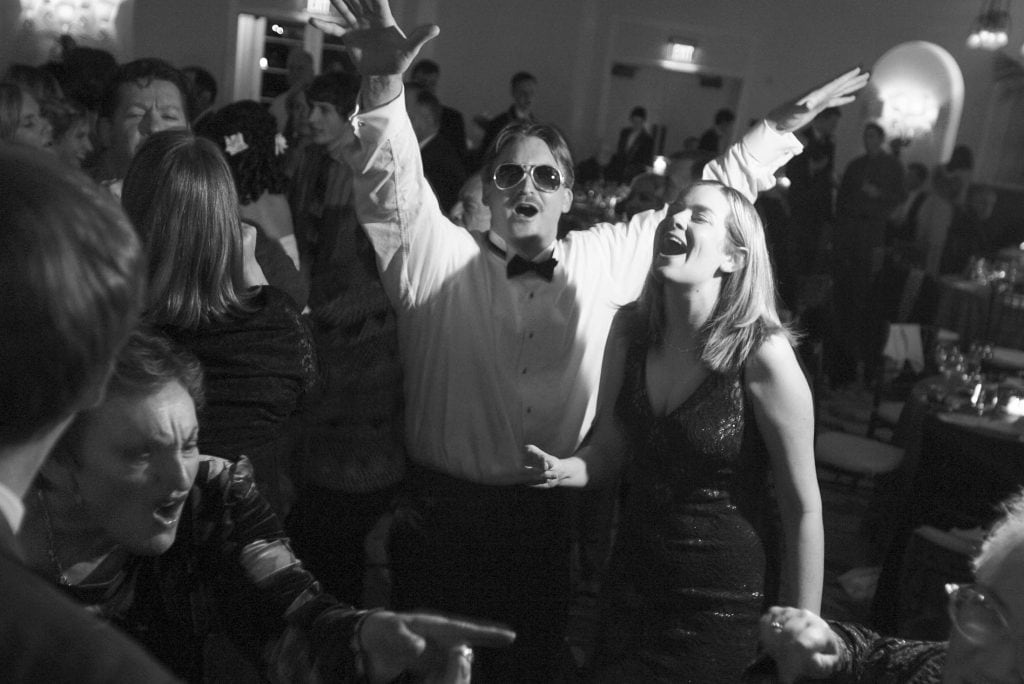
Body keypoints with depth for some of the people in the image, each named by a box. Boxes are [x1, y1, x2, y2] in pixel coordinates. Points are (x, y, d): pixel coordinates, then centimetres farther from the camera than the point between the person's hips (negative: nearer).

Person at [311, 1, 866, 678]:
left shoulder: (602, 261, 4)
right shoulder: (438, 258, -4)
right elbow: (393, 185, -20)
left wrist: (782, 127, 8)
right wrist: (384, 86, -37)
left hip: (544, 518, 3)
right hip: (441, 514, -2)